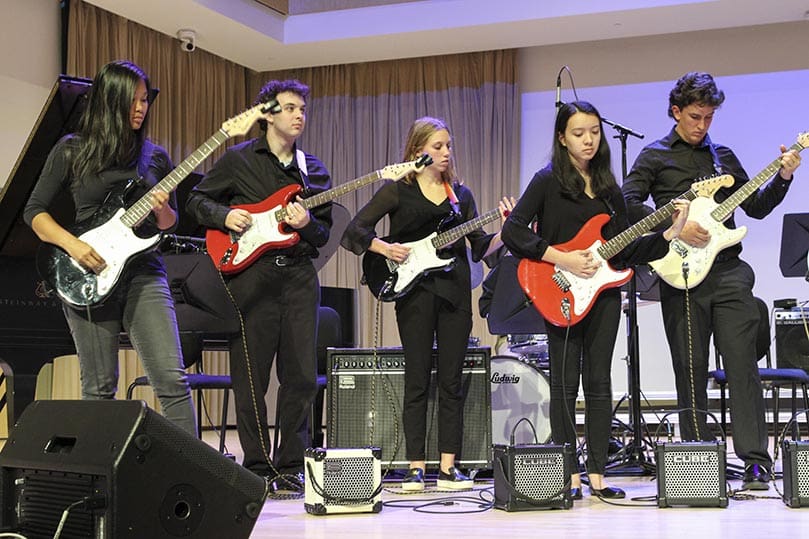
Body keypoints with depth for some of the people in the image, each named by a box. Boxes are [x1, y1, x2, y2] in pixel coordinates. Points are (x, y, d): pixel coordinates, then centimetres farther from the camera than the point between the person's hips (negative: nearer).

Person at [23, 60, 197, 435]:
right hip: (88, 277, -2)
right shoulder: (71, 150, 5)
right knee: (99, 388, 3)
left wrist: (162, 210, -5)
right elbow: (34, 211, 6)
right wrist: (71, 244, -10)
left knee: (172, 379, -10)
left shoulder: (155, 157, 13)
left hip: (144, 273, 2)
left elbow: (171, 224, 18)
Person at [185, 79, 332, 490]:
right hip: (250, 273, -3)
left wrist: (307, 224, -7)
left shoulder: (314, 170, 16)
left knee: (301, 376, 2)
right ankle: (257, 466, 10)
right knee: (251, 376, 0)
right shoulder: (238, 159, 6)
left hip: (299, 275, 4)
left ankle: (291, 465, 14)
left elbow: (324, 234, 14)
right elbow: (197, 200, 10)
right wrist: (224, 216, -9)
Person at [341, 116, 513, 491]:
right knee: (417, 379, -1)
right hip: (414, 291, -3)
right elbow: (357, 229, -1)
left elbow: (480, 246, 10)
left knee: (451, 380, 3)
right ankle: (415, 467, 6)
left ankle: (448, 467, 7)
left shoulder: (460, 194, 13)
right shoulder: (398, 189, 2)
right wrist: (386, 249, -15)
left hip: (455, 290, 3)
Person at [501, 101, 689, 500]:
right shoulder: (548, 181, -3)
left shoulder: (608, 187, 13)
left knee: (599, 383, 6)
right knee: (565, 385, -1)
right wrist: (563, 259, -17)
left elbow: (625, 249, 10)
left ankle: (597, 475, 11)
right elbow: (512, 231, -12)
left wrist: (668, 234, -3)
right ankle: (570, 475, 7)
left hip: (603, 291, 5)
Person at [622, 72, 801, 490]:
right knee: (691, 372, 2)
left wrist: (782, 177, 5)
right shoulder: (655, 156, 5)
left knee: (742, 364, -5)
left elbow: (756, 207, 21)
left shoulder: (723, 156, 19)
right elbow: (627, 205, -7)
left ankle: (756, 460, -4)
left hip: (728, 271, 3)